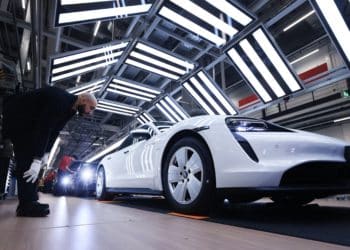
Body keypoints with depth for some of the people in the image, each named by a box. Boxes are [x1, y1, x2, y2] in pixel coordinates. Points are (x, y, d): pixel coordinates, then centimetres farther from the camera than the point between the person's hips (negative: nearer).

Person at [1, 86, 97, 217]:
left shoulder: (69, 107, 0)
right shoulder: (59, 99, -30)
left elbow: (54, 130, 3)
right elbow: (44, 127, -36)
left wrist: (45, 154, -3)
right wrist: (37, 159, -37)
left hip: (29, 121, 10)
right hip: (16, 115, -10)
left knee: (31, 156, 5)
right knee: (27, 157, -17)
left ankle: (30, 202, 9)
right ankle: (27, 205, -14)